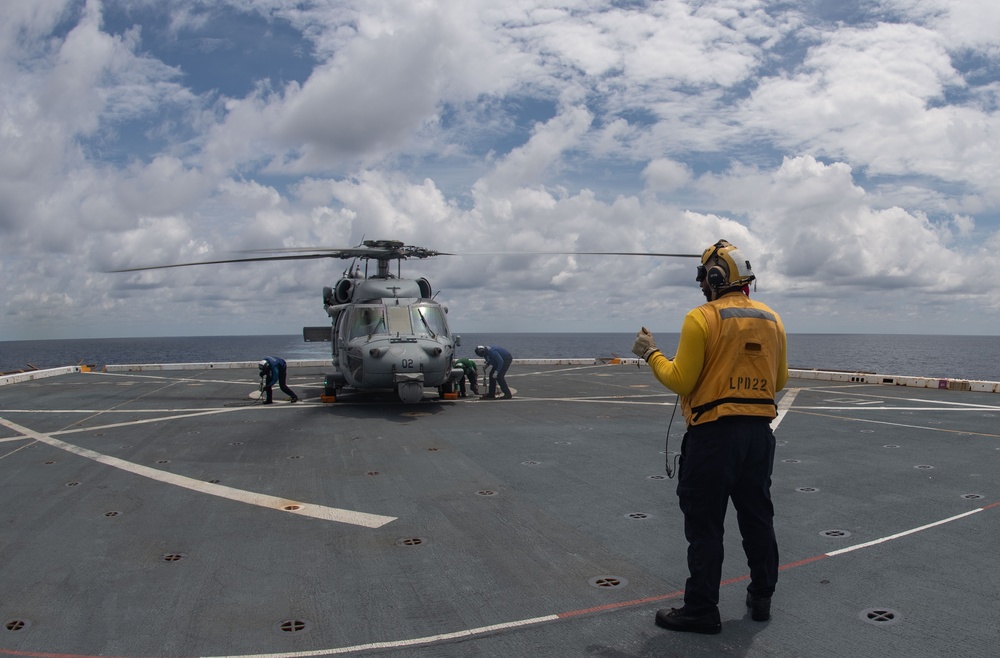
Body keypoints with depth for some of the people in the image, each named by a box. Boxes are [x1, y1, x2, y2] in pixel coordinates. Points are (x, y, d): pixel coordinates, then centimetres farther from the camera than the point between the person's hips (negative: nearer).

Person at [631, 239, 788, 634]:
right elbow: (779, 381, 14)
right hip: (759, 431, 6)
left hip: (713, 433, -6)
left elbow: (680, 381, -12)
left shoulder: (701, 319, -12)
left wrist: (651, 354, 2)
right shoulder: (772, 320, 7)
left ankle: (701, 609, 10)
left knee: (705, 524, 2)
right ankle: (762, 597, 30)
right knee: (757, 517, 19)